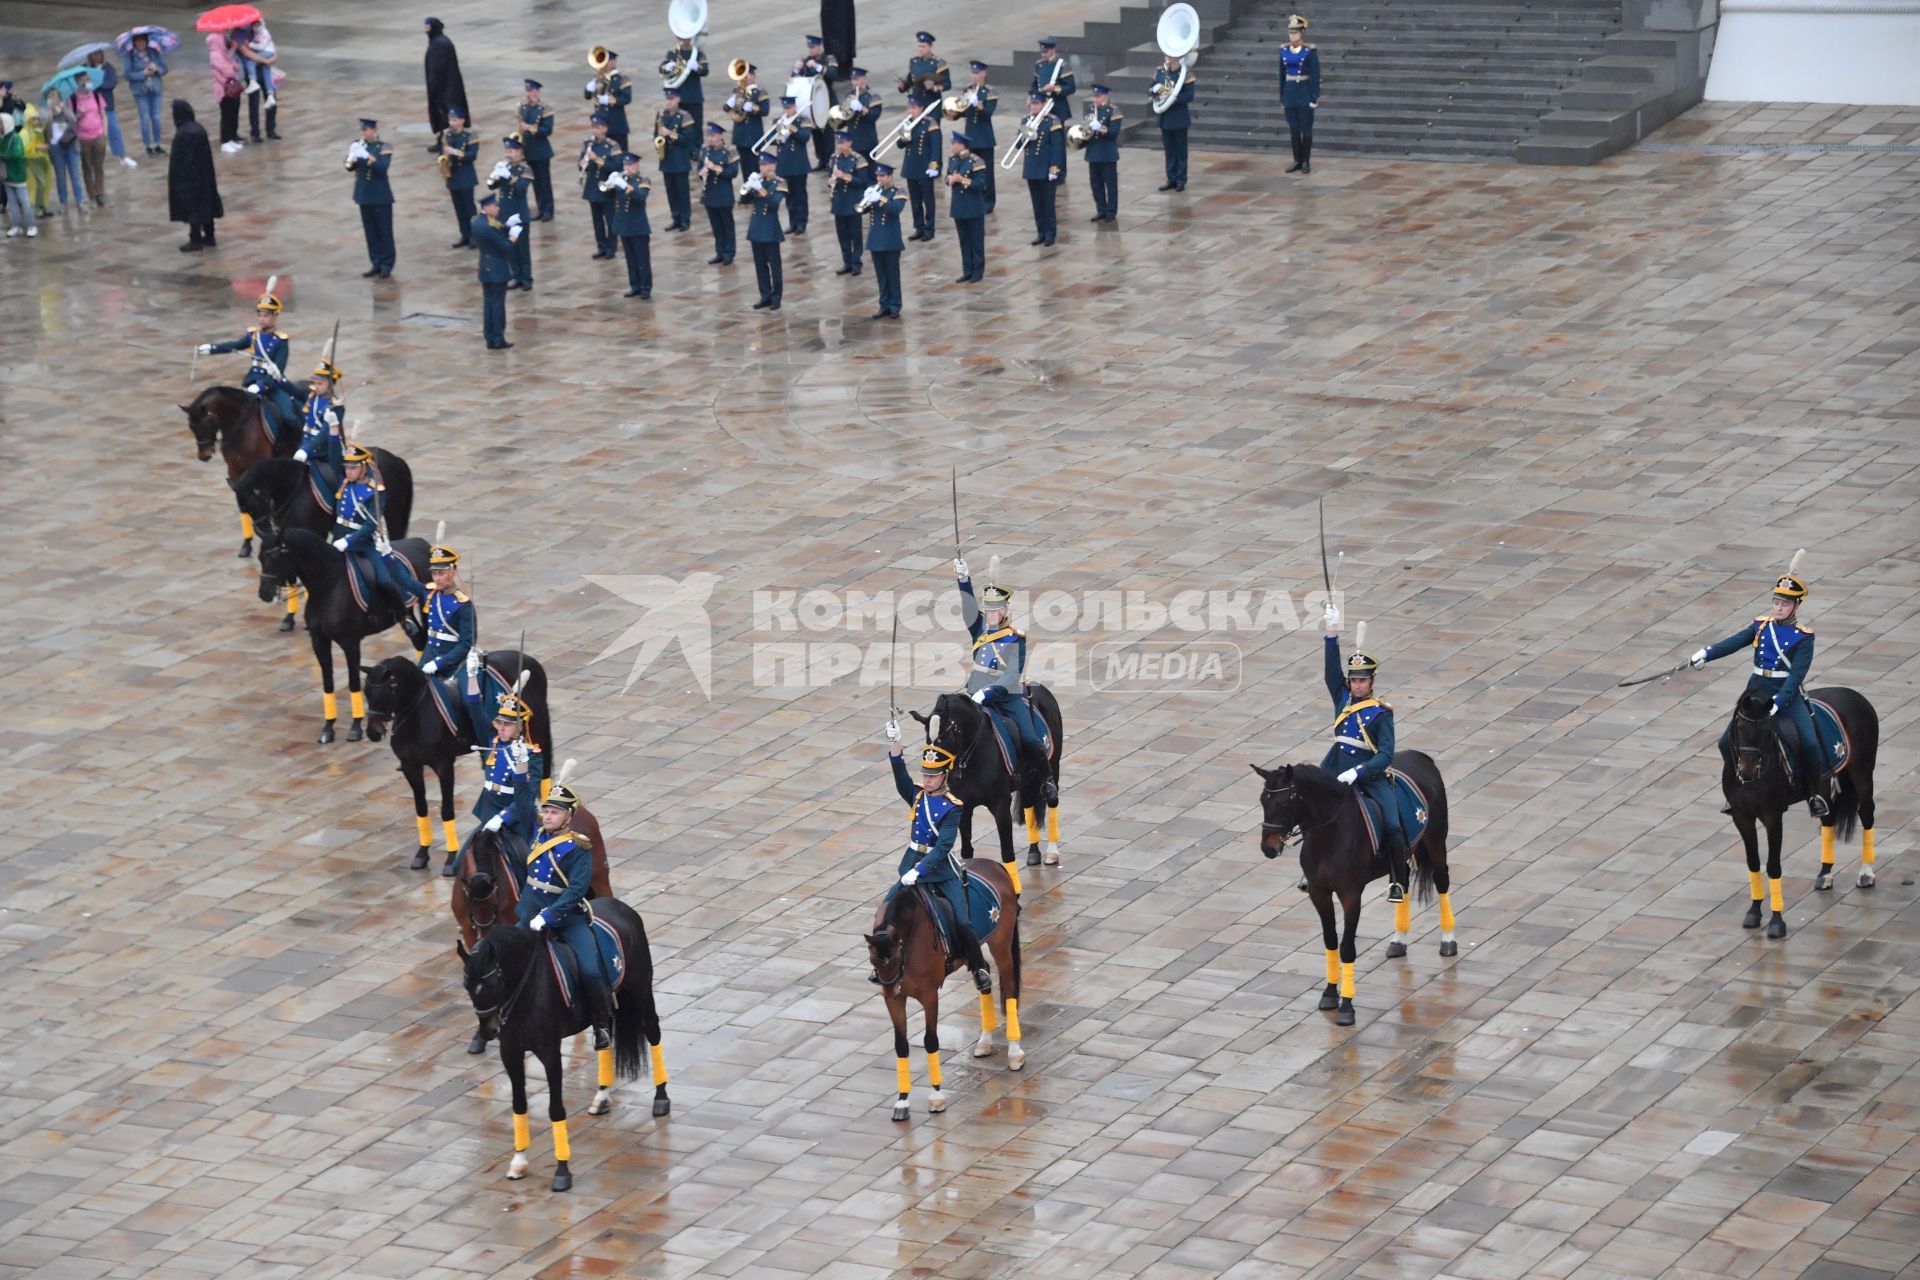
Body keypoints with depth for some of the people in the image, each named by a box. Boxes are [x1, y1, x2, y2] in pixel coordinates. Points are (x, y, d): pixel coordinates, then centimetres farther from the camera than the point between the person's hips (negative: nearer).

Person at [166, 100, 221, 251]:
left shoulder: (183, 134, -22)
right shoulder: (198, 128, 2)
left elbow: (179, 161, -19)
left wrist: (176, 180, -11)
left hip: (188, 177, -8)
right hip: (203, 175, 8)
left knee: (192, 206, 1)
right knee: (204, 201, 15)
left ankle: (196, 240, 6)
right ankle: (209, 236, 23)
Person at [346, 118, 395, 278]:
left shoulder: (383, 148, -10)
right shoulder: (357, 145, 5)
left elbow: (382, 167, -24)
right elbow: (349, 167, 5)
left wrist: (366, 156, -33)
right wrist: (352, 158, -17)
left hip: (380, 197, -5)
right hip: (364, 196, 5)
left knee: (384, 232, 1)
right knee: (370, 232, 11)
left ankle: (386, 266, 7)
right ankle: (376, 264, 19)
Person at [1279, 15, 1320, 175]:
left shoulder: (1310, 51, -10)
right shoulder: (1284, 50, 4)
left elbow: (1315, 75, -9)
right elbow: (1282, 73, 10)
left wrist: (1315, 97, -12)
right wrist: (1282, 96, 11)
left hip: (1305, 93, -5)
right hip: (1290, 93, 5)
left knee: (1306, 129, 2)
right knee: (1293, 129, 8)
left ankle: (1306, 162, 9)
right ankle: (1297, 160, 16)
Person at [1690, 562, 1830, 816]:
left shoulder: (1803, 637, -7)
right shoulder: (1761, 626, 6)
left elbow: (1797, 675, -17)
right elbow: (1733, 643, -8)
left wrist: (1778, 702, -30)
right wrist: (1706, 654, -25)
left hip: (1788, 695, -4)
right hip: (1757, 693, 4)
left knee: (1810, 743, -21)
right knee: (1727, 742, 0)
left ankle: (1818, 795, -2)